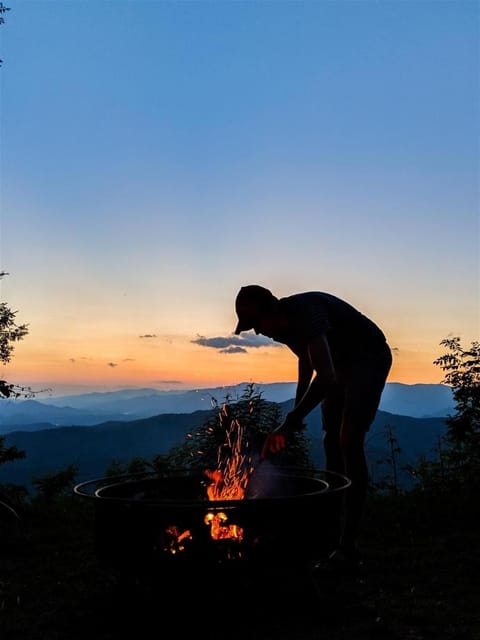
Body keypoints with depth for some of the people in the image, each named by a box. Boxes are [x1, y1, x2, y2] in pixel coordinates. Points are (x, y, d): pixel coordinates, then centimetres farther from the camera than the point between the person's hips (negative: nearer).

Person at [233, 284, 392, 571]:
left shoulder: (306, 313, -34)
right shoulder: (283, 325, -6)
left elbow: (325, 377, -44)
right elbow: (306, 358, 15)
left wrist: (288, 424, -45)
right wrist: (297, 408, 13)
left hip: (371, 357, -9)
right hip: (341, 363, 9)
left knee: (349, 440, -20)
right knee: (332, 442, 5)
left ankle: (349, 544, -18)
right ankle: (333, 534, 13)